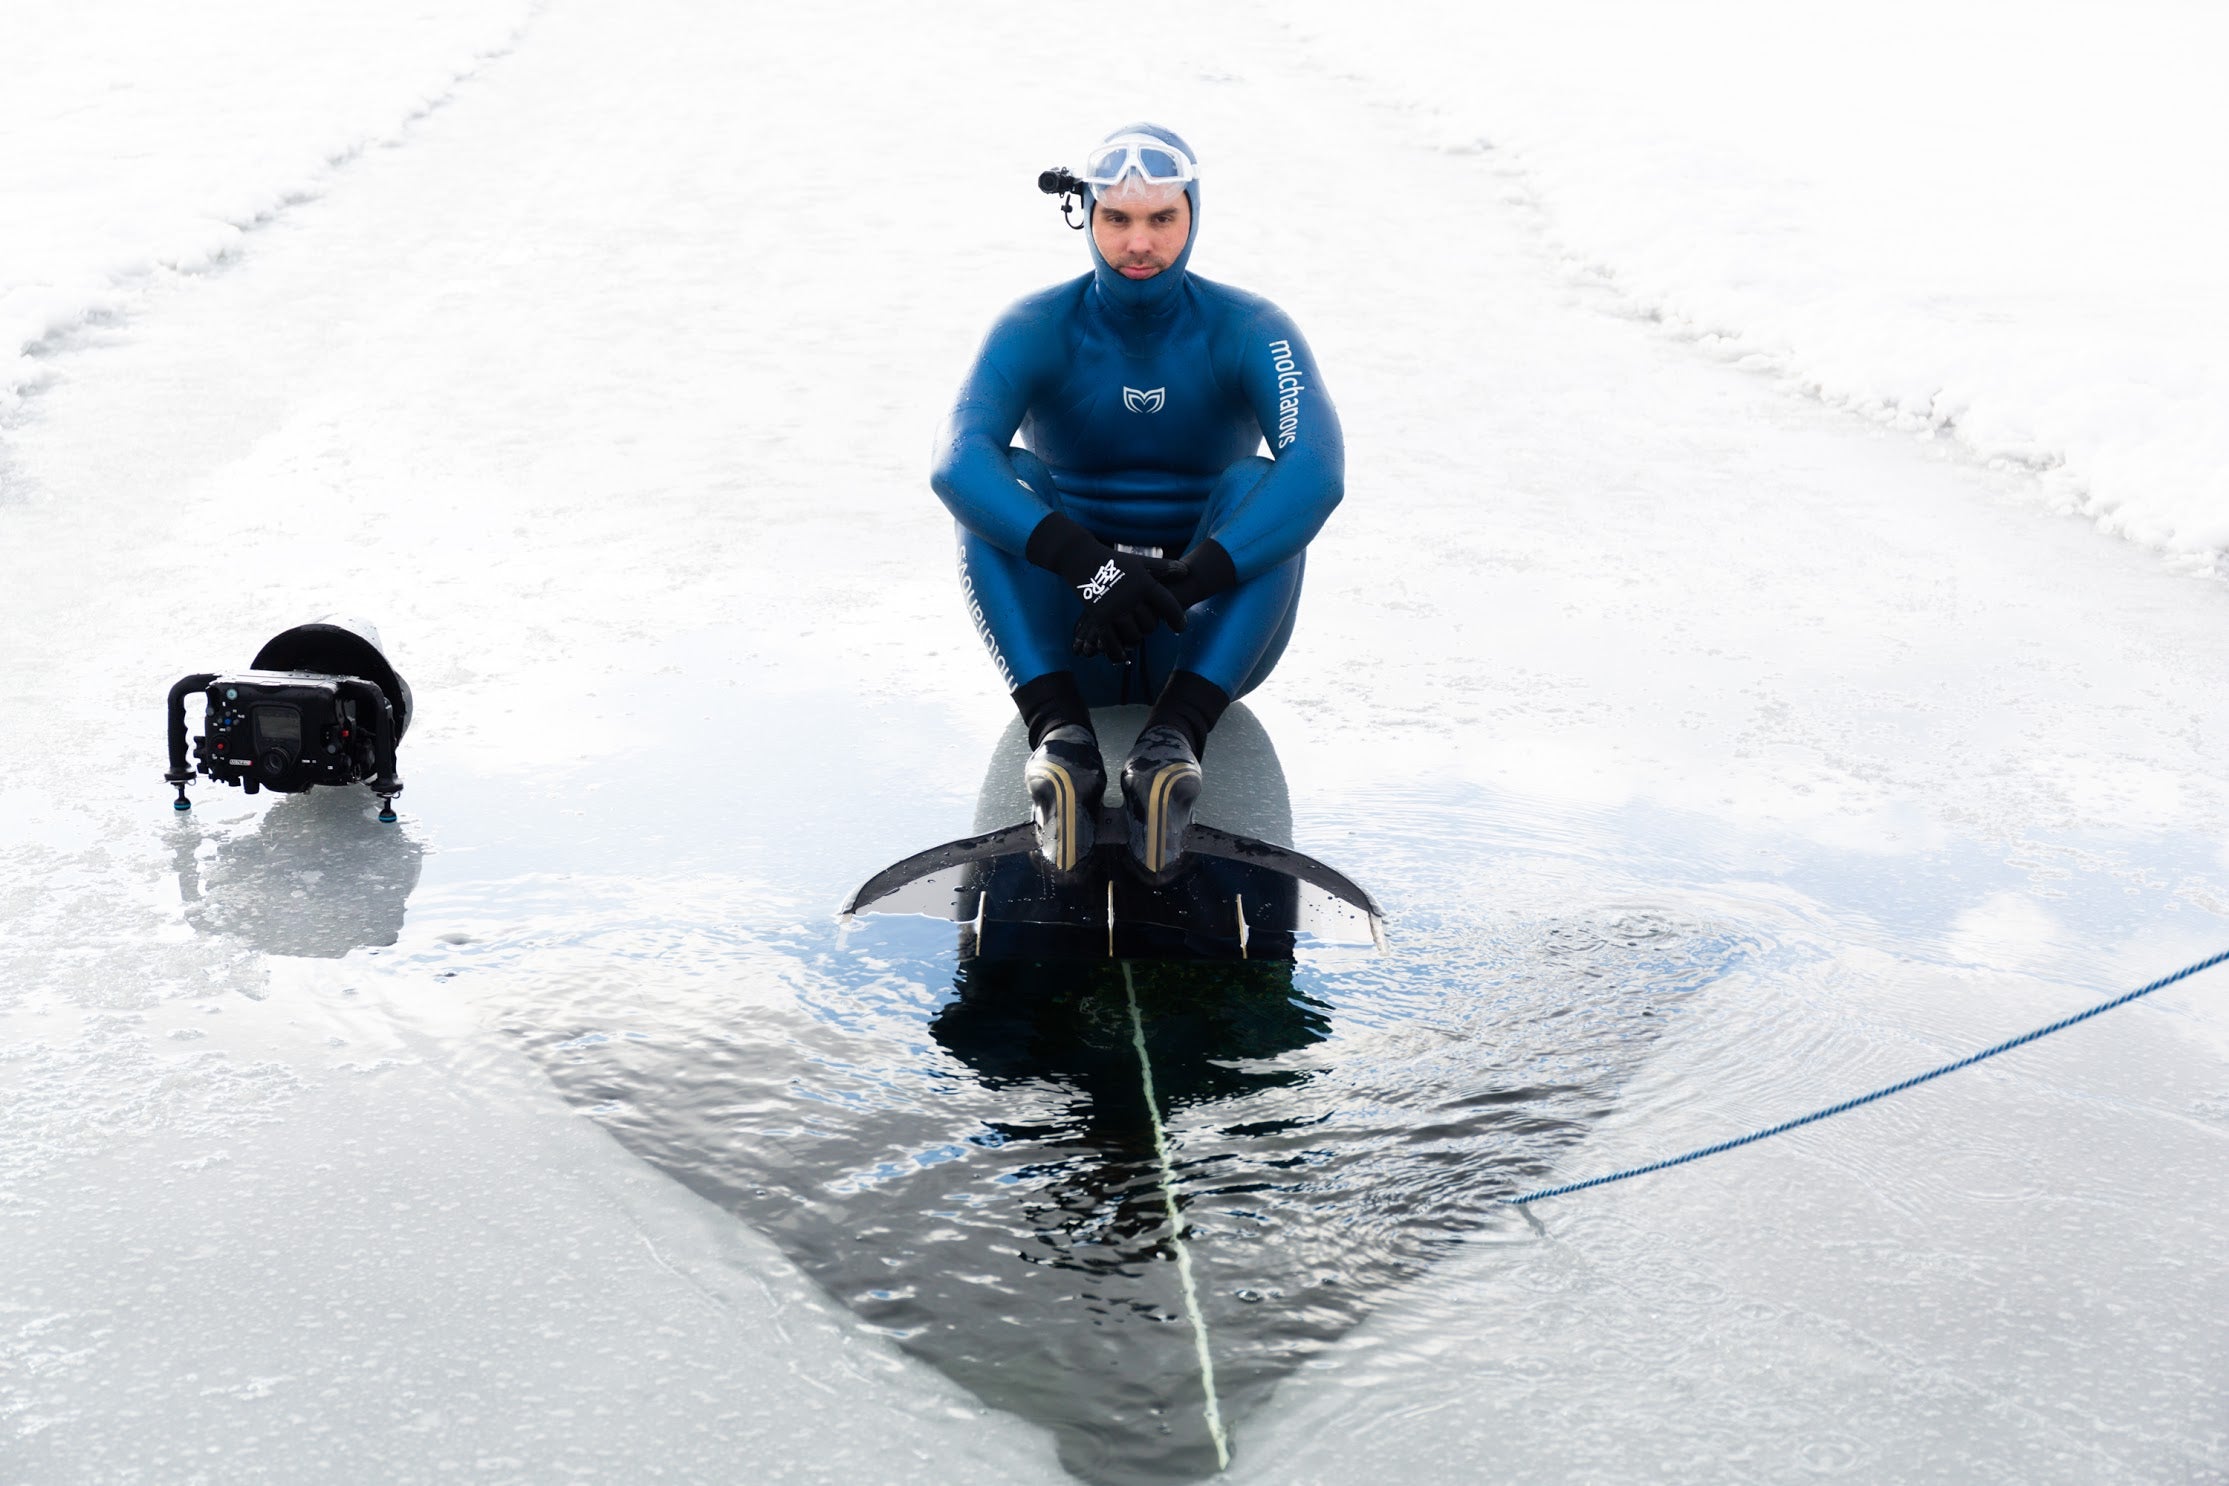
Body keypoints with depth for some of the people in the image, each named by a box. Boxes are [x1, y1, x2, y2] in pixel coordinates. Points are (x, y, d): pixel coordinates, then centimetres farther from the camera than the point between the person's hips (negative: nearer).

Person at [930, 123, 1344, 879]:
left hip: (1207, 639, 0)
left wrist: (1188, 580, -41)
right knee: (1001, 485, -24)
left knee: (1260, 487, -26)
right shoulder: (1035, 329, -8)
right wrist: (1088, 565, -42)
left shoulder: (1252, 331, -9)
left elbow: (1318, 469, -27)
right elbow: (957, 461, -27)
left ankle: (1177, 735, -41)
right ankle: (1060, 733, -40)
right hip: (1064, 637, 1)